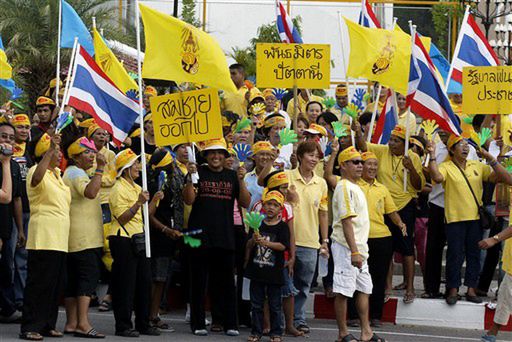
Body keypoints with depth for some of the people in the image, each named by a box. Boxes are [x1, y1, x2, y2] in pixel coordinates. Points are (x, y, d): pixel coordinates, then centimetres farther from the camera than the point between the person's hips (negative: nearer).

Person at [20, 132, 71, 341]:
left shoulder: (57, 174, 19)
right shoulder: (36, 171, -8)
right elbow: (37, 178, -35)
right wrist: (50, 151, -40)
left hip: (59, 239, 9)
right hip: (44, 237, -9)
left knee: (56, 283, 9)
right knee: (40, 282, -9)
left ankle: (47, 324, 16)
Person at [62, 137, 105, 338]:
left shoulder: (72, 173, 24)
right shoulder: (76, 173, -9)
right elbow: (90, 192, -28)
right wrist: (100, 169, -27)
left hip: (74, 238, 11)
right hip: (84, 237, -11)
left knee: (73, 279, 8)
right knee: (89, 276, -16)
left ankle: (71, 323, 7)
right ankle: (83, 323, -23)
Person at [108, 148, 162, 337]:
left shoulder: (137, 188, 18)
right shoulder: (118, 189, -9)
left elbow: (146, 215, 17)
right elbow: (122, 218, -16)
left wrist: (154, 201, 2)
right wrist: (138, 203, -24)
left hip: (139, 239, 9)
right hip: (123, 239, -9)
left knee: (144, 282, 8)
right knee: (125, 284, -6)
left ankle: (143, 324, 16)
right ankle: (123, 326, -1)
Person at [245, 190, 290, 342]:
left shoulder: (282, 226, -2)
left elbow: (283, 246, -13)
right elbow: (248, 245, 3)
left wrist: (265, 243, -24)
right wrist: (253, 241, -19)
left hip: (274, 272, -2)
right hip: (256, 270, 2)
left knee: (275, 305, 5)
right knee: (256, 304, 8)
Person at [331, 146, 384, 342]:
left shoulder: (355, 187, 17)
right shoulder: (344, 188, -13)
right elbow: (346, 221, -20)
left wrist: (359, 250, 18)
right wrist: (354, 252, -24)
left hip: (359, 247, 10)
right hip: (346, 247, -10)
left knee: (364, 289, 13)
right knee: (343, 291, -4)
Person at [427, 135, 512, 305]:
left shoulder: (477, 166, 8)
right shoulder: (445, 167, -2)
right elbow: (437, 177, -25)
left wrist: (490, 159, -8)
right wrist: (432, 156, -28)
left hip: (475, 218, 4)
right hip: (455, 218, -4)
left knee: (474, 254, 7)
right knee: (455, 255, -2)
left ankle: (471, 290, 15)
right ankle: (453, 290, 7)